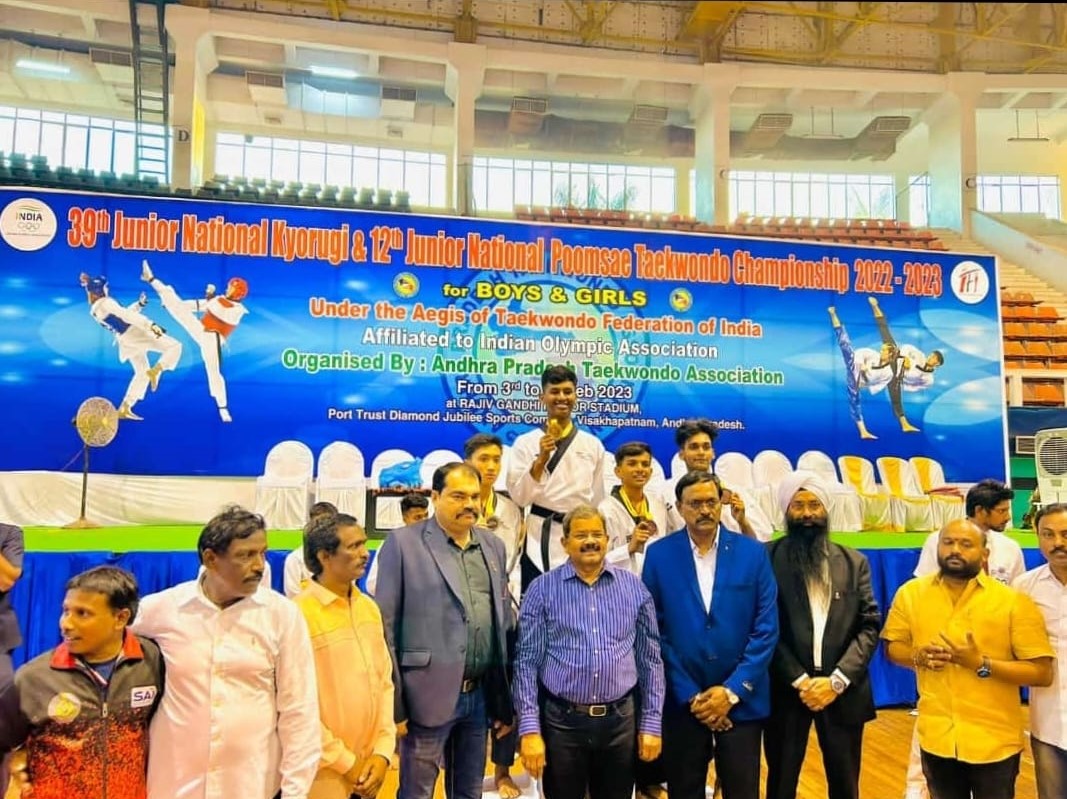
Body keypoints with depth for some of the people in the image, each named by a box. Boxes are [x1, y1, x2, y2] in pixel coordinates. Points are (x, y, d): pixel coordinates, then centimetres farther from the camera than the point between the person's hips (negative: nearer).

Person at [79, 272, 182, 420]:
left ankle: (124, 409, 16)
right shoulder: (106, 303, -13)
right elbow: (127, 316, -26)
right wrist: (150, 325, -35)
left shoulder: (94, 310, 13)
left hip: (126, 342, 9)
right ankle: (155, 371, -27)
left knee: (142, 372, 22)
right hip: (135, 334, -9)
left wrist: (139, 304, 18)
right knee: (174, 346, -5)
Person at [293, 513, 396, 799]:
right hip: (324, 775, -6)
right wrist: (345, 762, -11)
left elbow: (384, 681, 8)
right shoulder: (298, 614, -15)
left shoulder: (369, 608, 5)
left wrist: (382, 752, -2)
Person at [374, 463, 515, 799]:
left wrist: (506, 701, 11)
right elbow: (385, 627, -8)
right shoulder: (404, 543, -7)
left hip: (480, 696, 5)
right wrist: (393, 704, -10)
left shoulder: (494, 546, 8)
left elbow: (504, 624, 11)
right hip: (428, 695, -5)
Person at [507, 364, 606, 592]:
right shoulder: (526, 443, 1)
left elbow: (598, 500, 12)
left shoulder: (593, 445, 6)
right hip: (540, 539, -2)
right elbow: (520, 497, -4)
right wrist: (541, 459, -16)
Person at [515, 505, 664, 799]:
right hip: (562, 722, -1)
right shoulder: (542, 589, -3)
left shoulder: (633, 586, 2)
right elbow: (527, 662, -4)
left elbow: (650, 659, 6)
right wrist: (529, 728, -8)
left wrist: (652, 722, 3)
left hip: (621, 721, 2)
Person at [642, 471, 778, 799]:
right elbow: (654, 631, -4)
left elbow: (766, 628, -3)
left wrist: (733, 690, -9)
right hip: (682, 701, 0)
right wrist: (689, 695, -7)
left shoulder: (753, 552, -2)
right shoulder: (659, 555, -4)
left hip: (742, 700, 0)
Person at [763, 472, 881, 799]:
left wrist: (837, 680, -10)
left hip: (842, 691, 3)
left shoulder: (854, 562, 7)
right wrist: (799, 680, -13)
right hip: (787, 690, -2)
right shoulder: (767, 558, -4)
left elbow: (870, 626, 1)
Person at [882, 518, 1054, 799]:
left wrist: (982, 664, -23)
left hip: (994, 742, -2)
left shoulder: (1014, 601, -11)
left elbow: (1043, 673, -11)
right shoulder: (910, 593, -2)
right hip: (936, 738, 2)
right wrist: (918, 656, -14)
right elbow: (893, 647, 7)